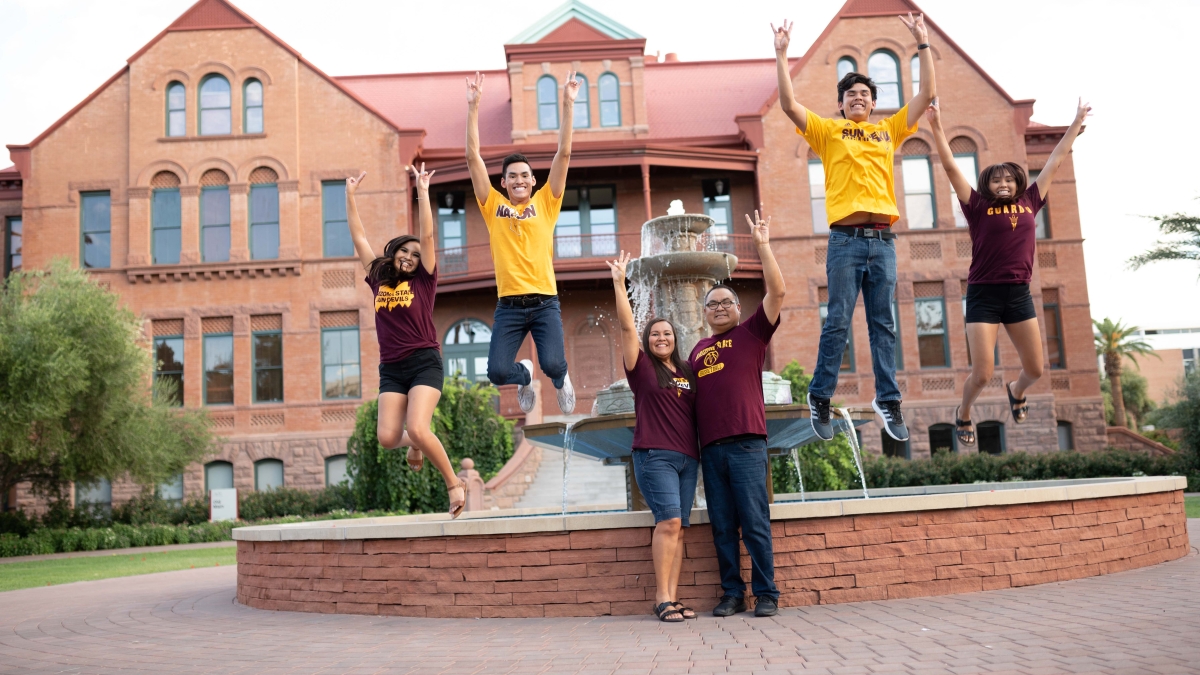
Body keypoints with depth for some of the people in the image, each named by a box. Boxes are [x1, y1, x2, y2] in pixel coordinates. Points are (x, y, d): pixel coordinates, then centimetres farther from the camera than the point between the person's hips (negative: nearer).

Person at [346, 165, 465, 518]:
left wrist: (423, 191, -8)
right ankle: (414, 444, 27)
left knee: (417, 428, -20)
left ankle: (455, 484, -2)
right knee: (387, 437, -10)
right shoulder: (378, 280, 13)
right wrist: (350, 195, 14)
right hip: (391, 368, 4)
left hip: (424, 363, -4)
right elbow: (358, 236, 16)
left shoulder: (423, 280, 4)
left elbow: (427, 236, -5)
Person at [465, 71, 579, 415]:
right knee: (498, 372, -11)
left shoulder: (545, 204, 7)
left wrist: (568, 104, -3)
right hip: (509, 306, 1)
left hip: (545, 303, -1)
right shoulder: (493, 206, 8)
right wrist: (473, 107, -1)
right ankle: (525, 376, 28)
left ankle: (561, 380, 22)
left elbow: (564, 154, 2)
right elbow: (473, 157, 4)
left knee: (553, 365, -18)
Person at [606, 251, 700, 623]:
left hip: (688, 456, 5)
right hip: (654, 455, -5)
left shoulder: (688, 372, 17)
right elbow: (627, 326, -3)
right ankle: (663, 599, -10)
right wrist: (619, 282, -6)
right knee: (669, 521, -15)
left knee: (677, 528, 1)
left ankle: (671, 598, 3)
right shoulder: (642, 366, 4)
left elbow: (700, 411, 23)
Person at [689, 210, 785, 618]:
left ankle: (766, 594, 3)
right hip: (710, 447, 5)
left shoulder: (751, 333, 8)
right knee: (722, 527, 6)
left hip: (746, 443, -4)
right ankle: (732, 593, 13)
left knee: (755, 523, -4)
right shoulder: (698, 350, 20)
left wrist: (763, 245, -6)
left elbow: (777, 291, -3)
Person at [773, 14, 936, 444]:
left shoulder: (889, 131, 20)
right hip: (846, 239, -3)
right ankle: (820, 397, 6)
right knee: (838, 322, -4)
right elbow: (789, 104, 1)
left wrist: (923, 45, 19)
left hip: (883, 240, 3)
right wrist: (781, 54, -1)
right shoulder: (828, 131, 12)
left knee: (883, 324, 4)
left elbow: (926, 94, 19)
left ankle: (887, 400, 8)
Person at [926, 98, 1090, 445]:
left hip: (1019, 294, 4)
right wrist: (937, 126, -11)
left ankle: (1016, 390, 44)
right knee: (982, 374, -7)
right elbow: (951, 167, -5)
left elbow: (1055, 161, 15)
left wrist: (1077, 122, 20)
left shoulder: (1029, 202, 9)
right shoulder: (978, 206, 0)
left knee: (1035, 369, 8)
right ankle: (963, 414, 23)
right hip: (984, 295, -4)